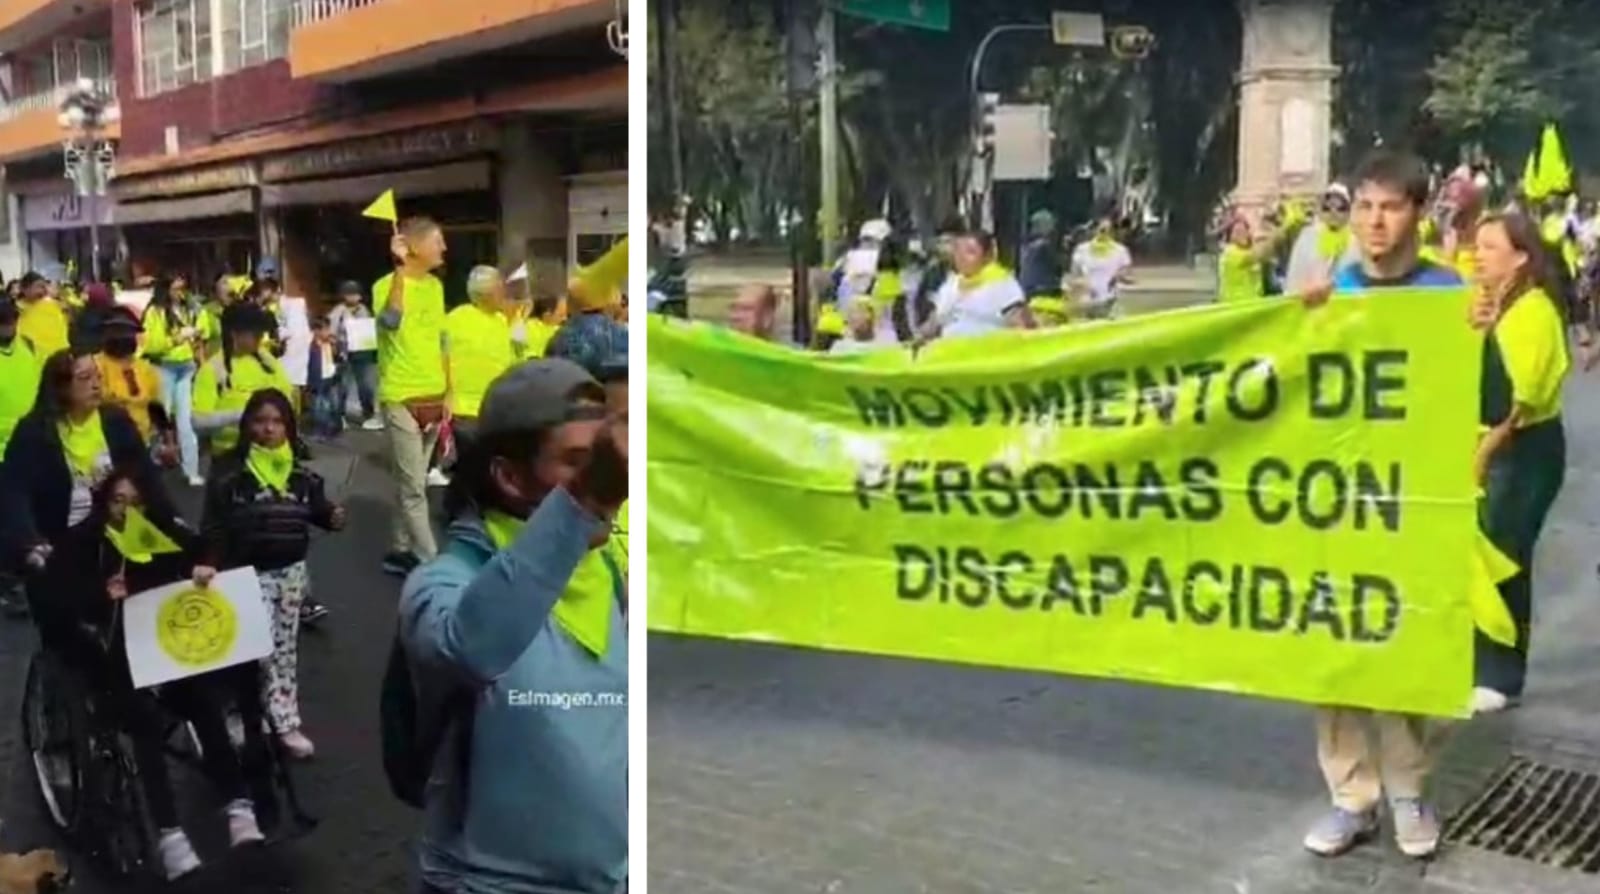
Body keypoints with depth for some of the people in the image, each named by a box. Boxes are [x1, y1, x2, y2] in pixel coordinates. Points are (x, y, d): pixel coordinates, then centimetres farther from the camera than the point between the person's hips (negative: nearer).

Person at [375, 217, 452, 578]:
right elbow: (391, 321, -35)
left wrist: (448, 394, 13)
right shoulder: (387, 285, -12)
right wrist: (400, 267, -31)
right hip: (401, 399, -7)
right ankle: (430, 563, 1)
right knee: (413, 487, -3)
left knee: (412, 483, 15)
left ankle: (400, 551, 26)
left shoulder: (435, 286, 11)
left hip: (433, 398, 7)